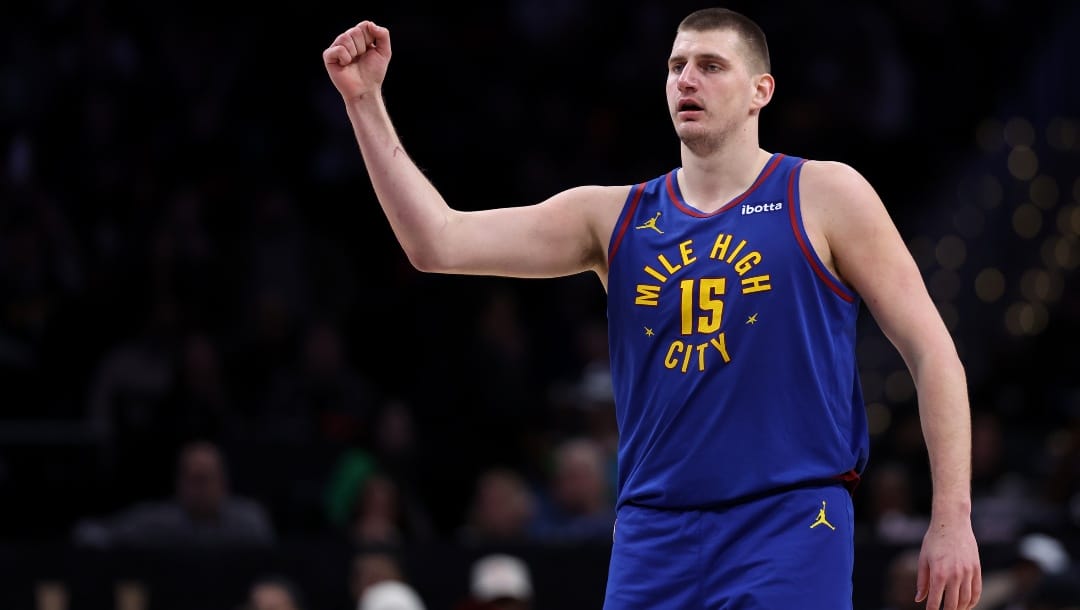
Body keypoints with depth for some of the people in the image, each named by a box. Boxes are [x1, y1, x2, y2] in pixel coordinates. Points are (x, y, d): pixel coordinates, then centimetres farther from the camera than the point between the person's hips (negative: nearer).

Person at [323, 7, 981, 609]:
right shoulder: (613, 218, 11)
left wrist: (951, 521, -7)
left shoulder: (823, 197, 2)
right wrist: (365, 101, -4)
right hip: (654, 535, 4)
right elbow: (438, 243, 4)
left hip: (790, 530, -4)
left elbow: (932, 352, 1)